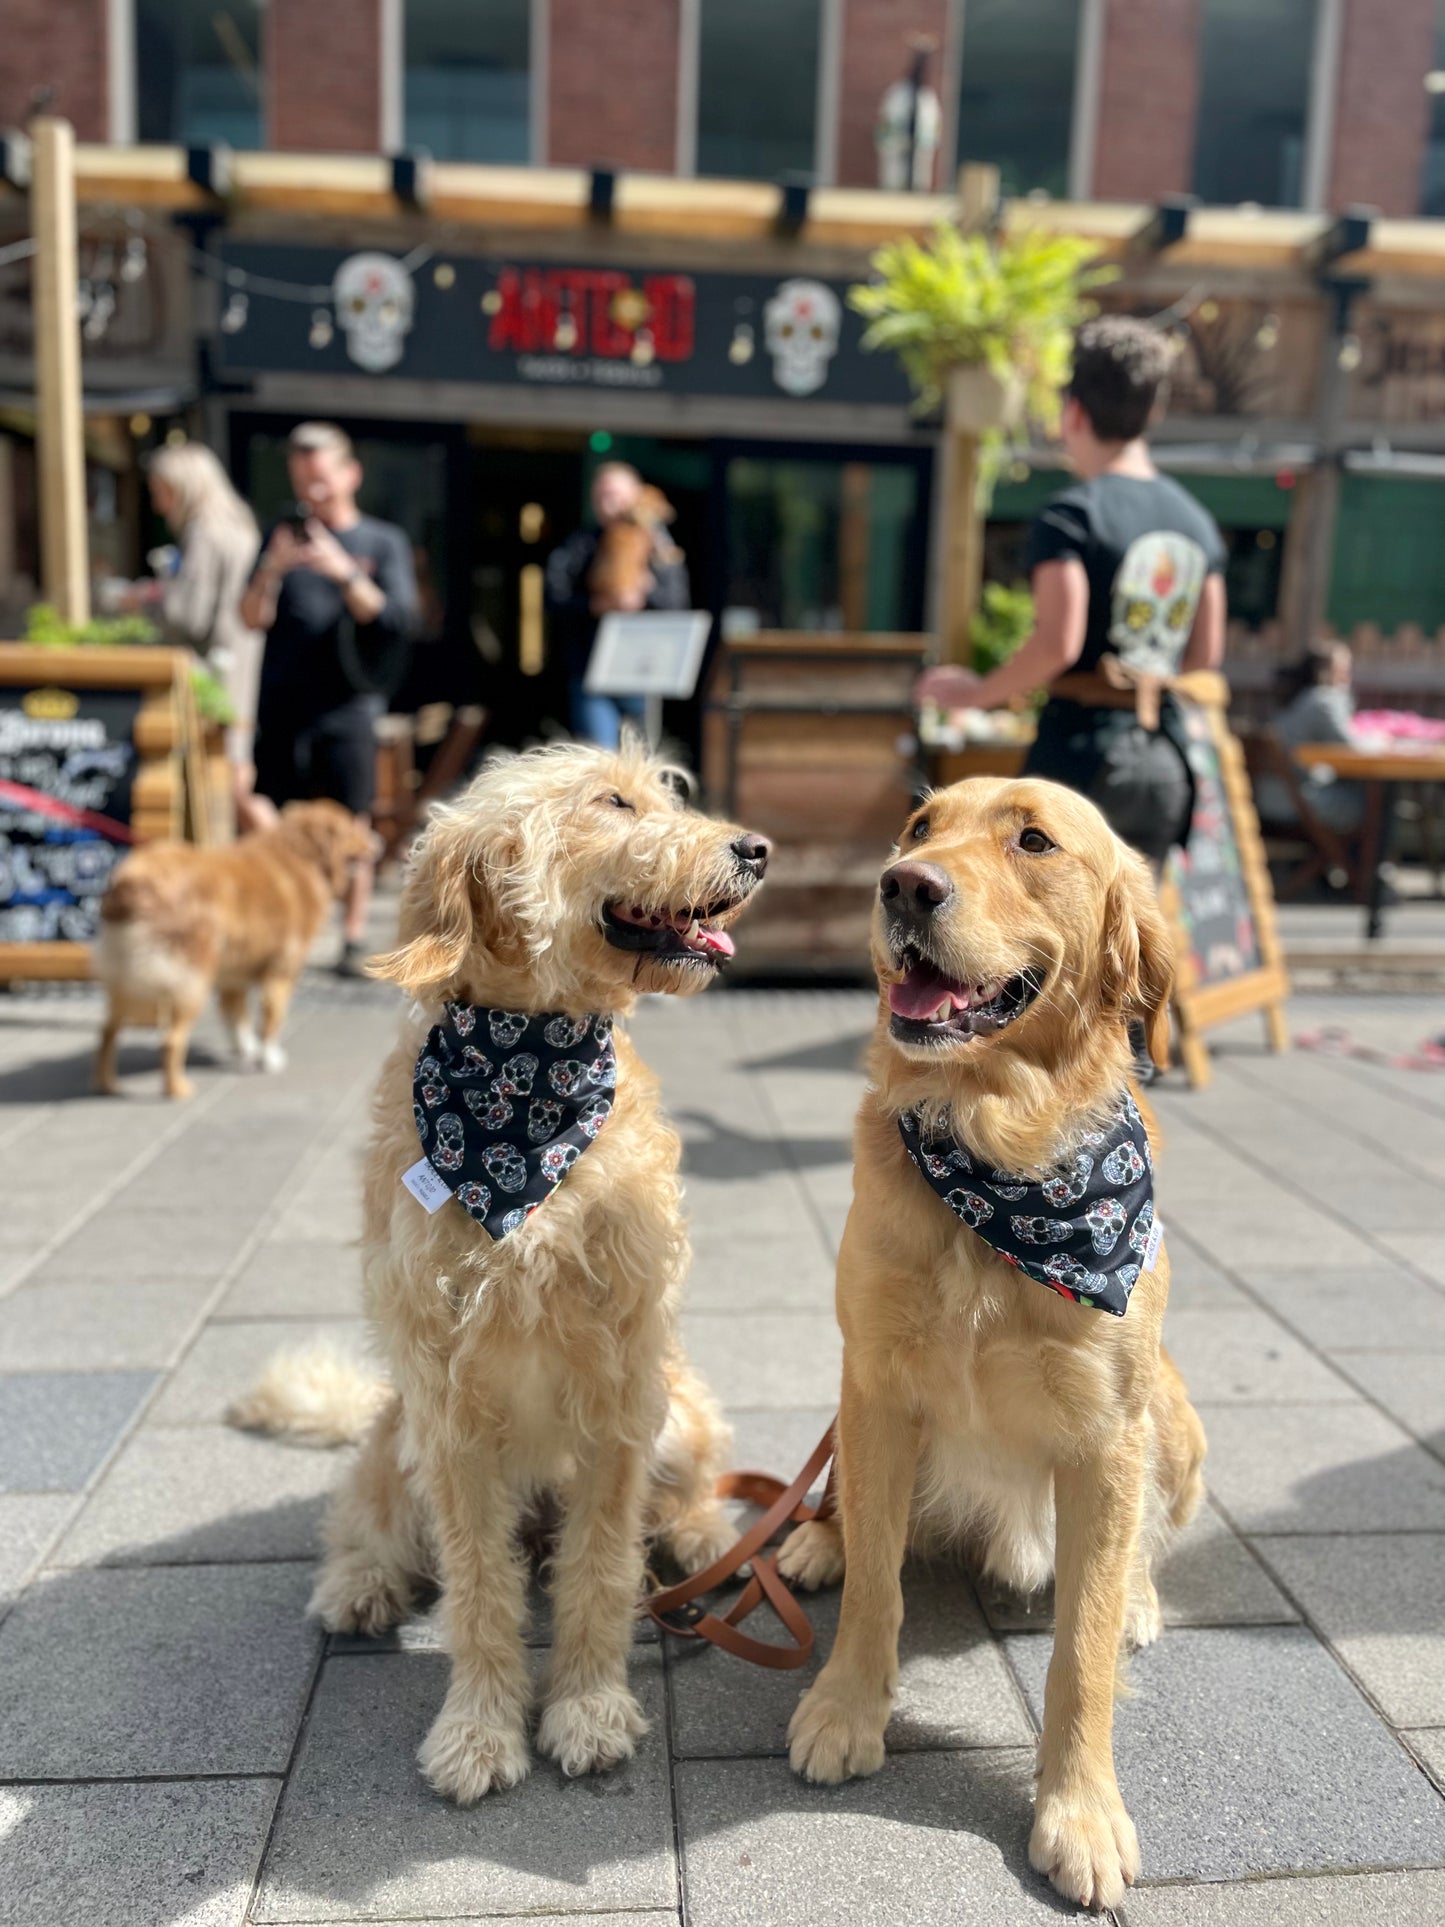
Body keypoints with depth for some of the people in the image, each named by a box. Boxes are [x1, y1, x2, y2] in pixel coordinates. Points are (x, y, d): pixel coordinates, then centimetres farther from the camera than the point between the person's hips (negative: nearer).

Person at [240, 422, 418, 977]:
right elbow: (253, 618, 2)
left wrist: (345, 573, -19)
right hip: (280, 704, 2)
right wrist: (272, 570, -16)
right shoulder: (285, 534, 11)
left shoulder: (384, 542, 6)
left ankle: (354, 938, 8)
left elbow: (396, 618, -7)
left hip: (347, 707, -2)